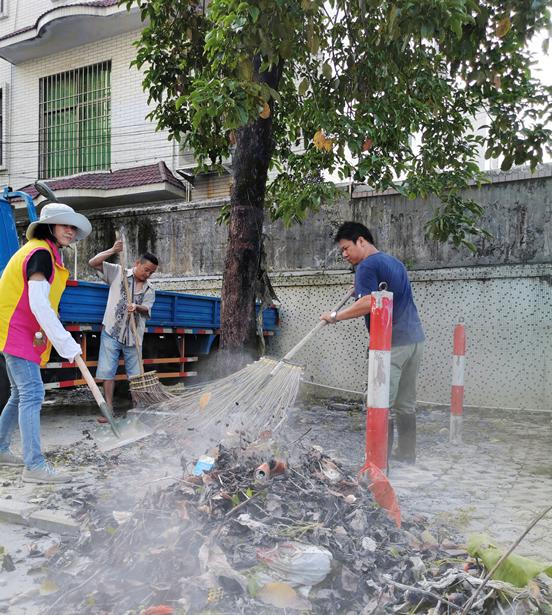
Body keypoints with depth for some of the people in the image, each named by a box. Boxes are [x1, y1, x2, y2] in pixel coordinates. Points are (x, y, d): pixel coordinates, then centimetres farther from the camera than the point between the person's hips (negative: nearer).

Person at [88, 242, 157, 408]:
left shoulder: (150, 289, 8)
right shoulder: (118, 273, 1)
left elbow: (146, 309, -5)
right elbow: (93, 263, -5)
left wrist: (136, 307, -29)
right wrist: (112, 251, -19)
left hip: (133, 336, 3)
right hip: (111, 332, -2)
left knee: (136, 374, 7)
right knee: (108, 372, -1)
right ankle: (109, 409, 7)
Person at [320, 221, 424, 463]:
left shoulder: (367, 265, -8)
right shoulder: (394, 261, 20)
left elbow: (367, 304, -21)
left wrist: (335, 316, -11)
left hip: (392, 343, -9)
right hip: (414, 338, 9)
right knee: (405, 404, 14)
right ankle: (406, 454, 22)